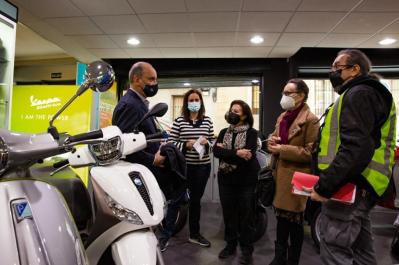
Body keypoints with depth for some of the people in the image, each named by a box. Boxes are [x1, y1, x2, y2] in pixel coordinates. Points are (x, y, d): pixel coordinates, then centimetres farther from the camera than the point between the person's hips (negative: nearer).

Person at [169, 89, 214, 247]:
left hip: (203, 166, 3)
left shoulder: (207, 121, 6)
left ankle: (194, 234, 32)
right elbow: (171, 142, -5)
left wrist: (206, 143, -11)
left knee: (196, 199, 15)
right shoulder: (179, 121, -3)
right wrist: (186, 145, -19)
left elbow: (212, 142, 10)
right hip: (184, 165, -3)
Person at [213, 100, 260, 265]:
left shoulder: (251, 133, -5)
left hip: (246, 180, -4)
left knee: (246, 215, 8)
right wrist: (236, 154, -20)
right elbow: (215, 151, -8)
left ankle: (246, 249, 24)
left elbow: (248, 156, -20)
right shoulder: (223, 132, 8)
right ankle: (230, 244, 31)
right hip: (226, 180, 4)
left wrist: (225, 152, -16)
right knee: (228, 214, 13)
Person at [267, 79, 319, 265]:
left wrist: (282, 149, -21)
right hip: (280, 174, 8)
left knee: (294, 221, 9)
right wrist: (272, 140, -2)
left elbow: (310, 152, -18)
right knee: (281, 217, 18)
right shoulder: (282, 117, 12)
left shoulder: (310, 120, -13)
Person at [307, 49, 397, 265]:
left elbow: (356, 149, -25)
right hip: (358, 188, 11)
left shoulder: (358, 94, -11)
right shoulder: (364, 94, 23)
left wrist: (324, 186, -23)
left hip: (346, 188, -11)